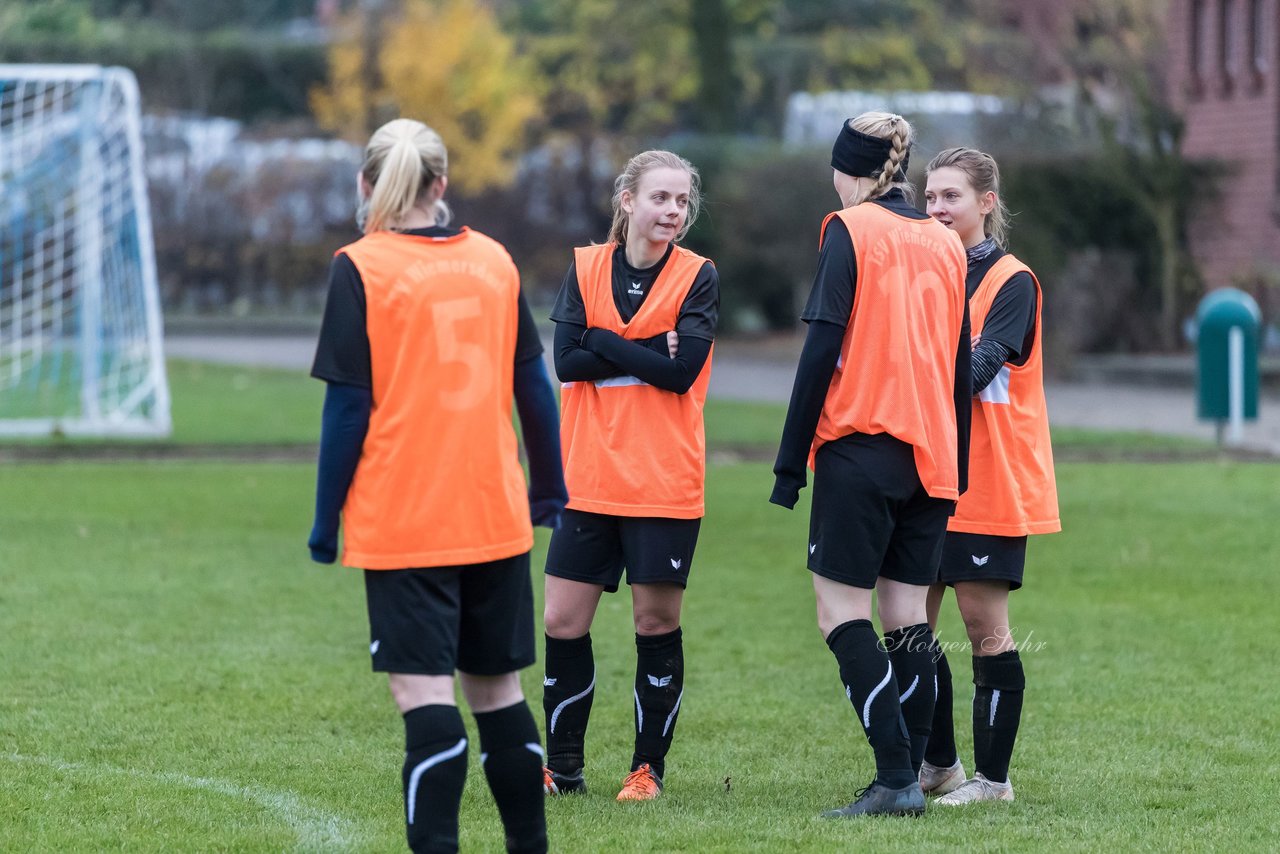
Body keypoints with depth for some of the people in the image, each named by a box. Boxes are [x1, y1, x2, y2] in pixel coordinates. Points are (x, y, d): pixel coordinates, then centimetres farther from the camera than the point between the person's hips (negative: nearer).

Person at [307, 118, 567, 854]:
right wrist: (549, 489, 22)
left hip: (402, 521, -5)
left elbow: (348, 406, -8)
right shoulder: (494, 260, 7)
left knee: (426, 693, -7)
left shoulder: (360, 269, -7)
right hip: (496, 517, 5)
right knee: (497, 685, 14)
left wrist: (326, 520, 0)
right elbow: (533, 386, 11)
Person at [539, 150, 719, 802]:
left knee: (657, 623, 1)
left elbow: (682, 370, -13)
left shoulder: (698, 276, -1)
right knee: (563, 623, 2)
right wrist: (648, 351, -13)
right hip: (589, 477, 2)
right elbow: (565, 361, -6)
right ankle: (563, 767, 14)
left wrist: (601, 343, -11)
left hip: (665, 481, -2)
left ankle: (648, 767, 13)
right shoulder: (585, 268, 6)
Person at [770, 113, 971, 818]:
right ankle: (907, 779, 5)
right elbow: (960, 367, 15)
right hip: (931, 456, 6)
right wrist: (954, 476, 20)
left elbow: (822, 349, -10)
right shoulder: (945, 243, 14)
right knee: (907, 613, 8)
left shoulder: (850, 230, -3)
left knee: (841, 608, -4)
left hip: (860, 447, -6)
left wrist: (790, 463, -8)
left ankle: (895, 778, -14)